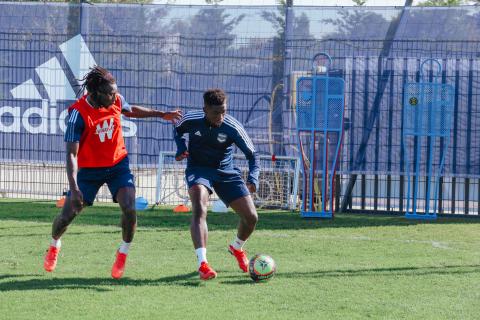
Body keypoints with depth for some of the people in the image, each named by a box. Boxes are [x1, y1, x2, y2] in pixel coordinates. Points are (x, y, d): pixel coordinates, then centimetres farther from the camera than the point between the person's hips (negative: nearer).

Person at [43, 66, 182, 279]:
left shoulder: (116, 100, -12)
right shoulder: (79, 114, -26)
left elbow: (130, 110, 16)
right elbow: (71, 154, -26)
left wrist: (162, 115, 17)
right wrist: (74, 189, -33)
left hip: (118, 164, 3)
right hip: (89, 169, -3)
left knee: (129, 209, -18)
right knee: (67, 215, -1)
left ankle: (123, 253, 6)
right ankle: (54, 245, 33)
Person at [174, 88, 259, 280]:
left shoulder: (232, 127, -18)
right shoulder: (191, 120, -15)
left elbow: (252, 155, -9)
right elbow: (178, 130, 11)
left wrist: (253, 178, -26)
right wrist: (181, 148, -9)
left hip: (226, 172, 1)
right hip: (198, 169, -1)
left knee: (251, 217, -1)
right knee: (199, 210, -30)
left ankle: (237, 247, 34)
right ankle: (202, 264, -39)